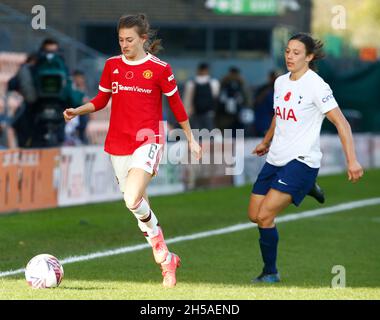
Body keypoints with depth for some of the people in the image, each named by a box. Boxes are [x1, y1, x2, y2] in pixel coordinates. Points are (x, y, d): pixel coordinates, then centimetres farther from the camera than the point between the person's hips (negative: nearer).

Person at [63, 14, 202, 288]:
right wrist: (78, 111, -3)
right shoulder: (112, 65, 7)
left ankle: (156, 237, 4)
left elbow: (176, 104, 4)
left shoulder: (160, 69, -4)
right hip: (118, 144, 5)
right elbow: (101, 100, 15)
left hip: (147, 142, -5)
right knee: (139, 207, 9)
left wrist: (191, 139, 11)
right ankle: (167, 260, 24)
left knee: (133, 199, -26)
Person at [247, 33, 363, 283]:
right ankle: (306, 189, 29)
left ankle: (271, 273, 1)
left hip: (302, 161, -8)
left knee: (265, 216, -17)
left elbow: (341, 123, -16)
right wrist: (266, 142, 41)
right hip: (276, 159, 8)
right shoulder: (281, 82, 8)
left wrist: (352, 160, -25)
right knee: (255, 215, 7)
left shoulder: (315, 85, -14)